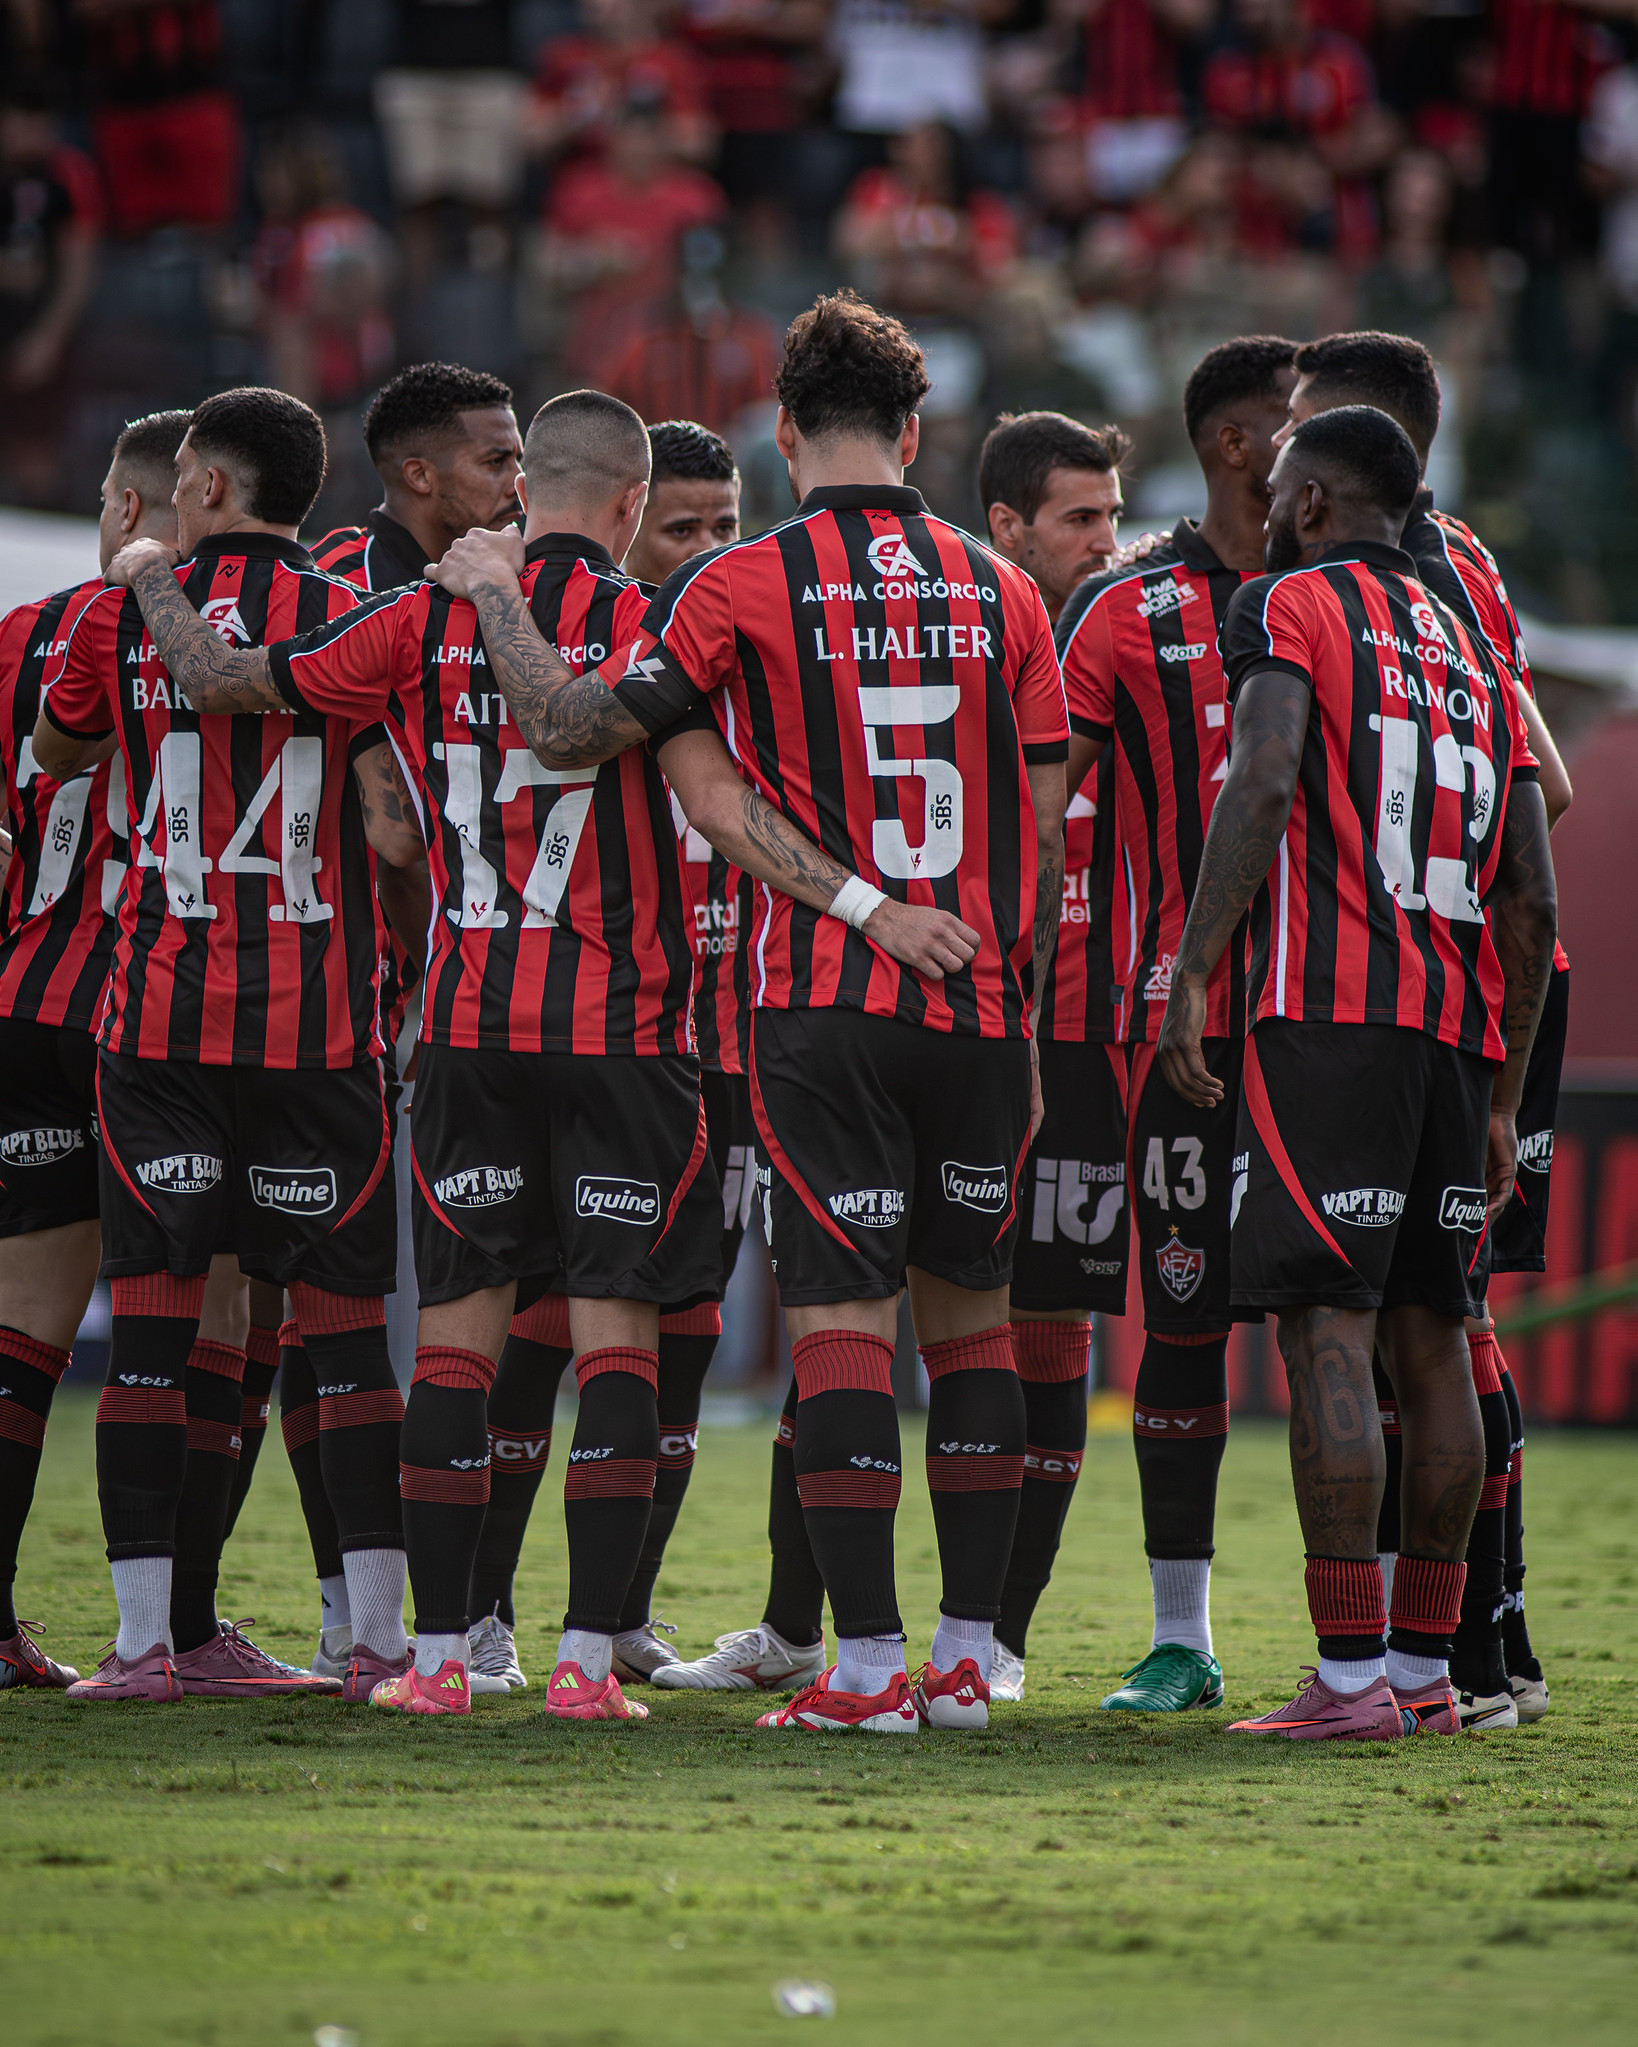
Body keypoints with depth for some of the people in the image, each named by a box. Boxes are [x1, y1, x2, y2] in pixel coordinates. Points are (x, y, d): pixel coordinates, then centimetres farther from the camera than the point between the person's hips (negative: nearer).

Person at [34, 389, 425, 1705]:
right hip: (318, 1024, 0)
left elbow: (53, 755, 22)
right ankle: (383, 1636, 1)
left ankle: (154, 1634, -1)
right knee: (346, 1324, 4)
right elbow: (398, 832, -10)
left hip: (160, 1016, 0)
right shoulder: (352, 622, -2)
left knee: (157, 1320, 3)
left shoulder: (123, 617, 2)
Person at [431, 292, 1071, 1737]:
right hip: (979, 1011, 3)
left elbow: (570, 732, -1)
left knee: (842, 1319, -3)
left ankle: (869, 1665, -7)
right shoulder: (1000, 592, 6)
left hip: (824, 1007, -3)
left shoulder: (743, 587, -5)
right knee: (971, 1315, 12)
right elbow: (1047, 831, 7)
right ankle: (968, 1655, 12)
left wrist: (494, 597, 16)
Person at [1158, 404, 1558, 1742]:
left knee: (1327, 1335, -9)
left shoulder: (1290, 607, 2)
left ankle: (1353, 1672, -15)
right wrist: (1502, 1098, 24)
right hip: (1462, 1029, 7)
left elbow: (1265, 783, -16)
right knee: (1430, 1337, 11)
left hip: (1330, 1013, -7)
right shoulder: (1475, 656, 22)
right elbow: (1532, 903, 19)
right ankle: (1428, 1670, 15)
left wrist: (1193, 977, -17)